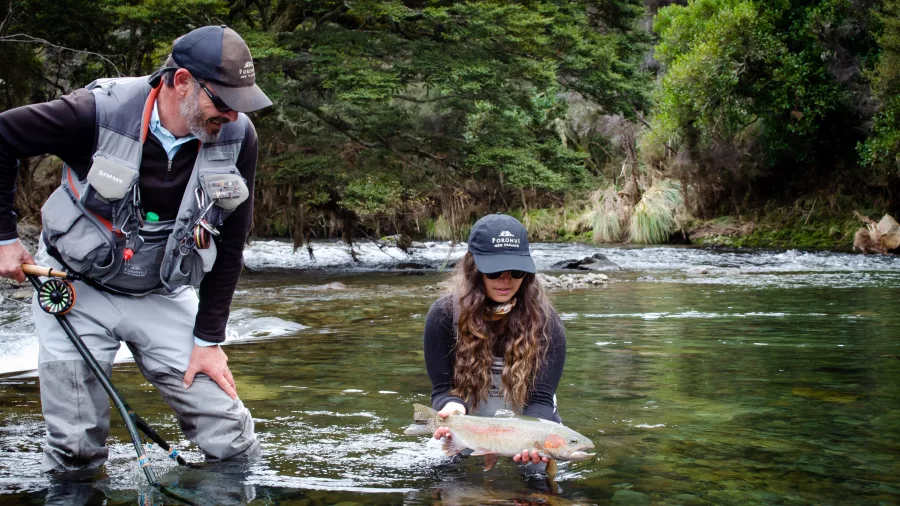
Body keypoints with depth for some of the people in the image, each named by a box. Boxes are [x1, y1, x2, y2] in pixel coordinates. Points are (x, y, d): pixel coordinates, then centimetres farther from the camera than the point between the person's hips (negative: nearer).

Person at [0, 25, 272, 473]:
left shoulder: (238, 137, -14)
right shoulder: (100, 112, -24)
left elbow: (229, 245, -4)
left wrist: (208, 339, -4)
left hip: (163, 295, 2)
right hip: (77, 288, -2)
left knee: (232, 443, -2)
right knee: (74, 452, 1)